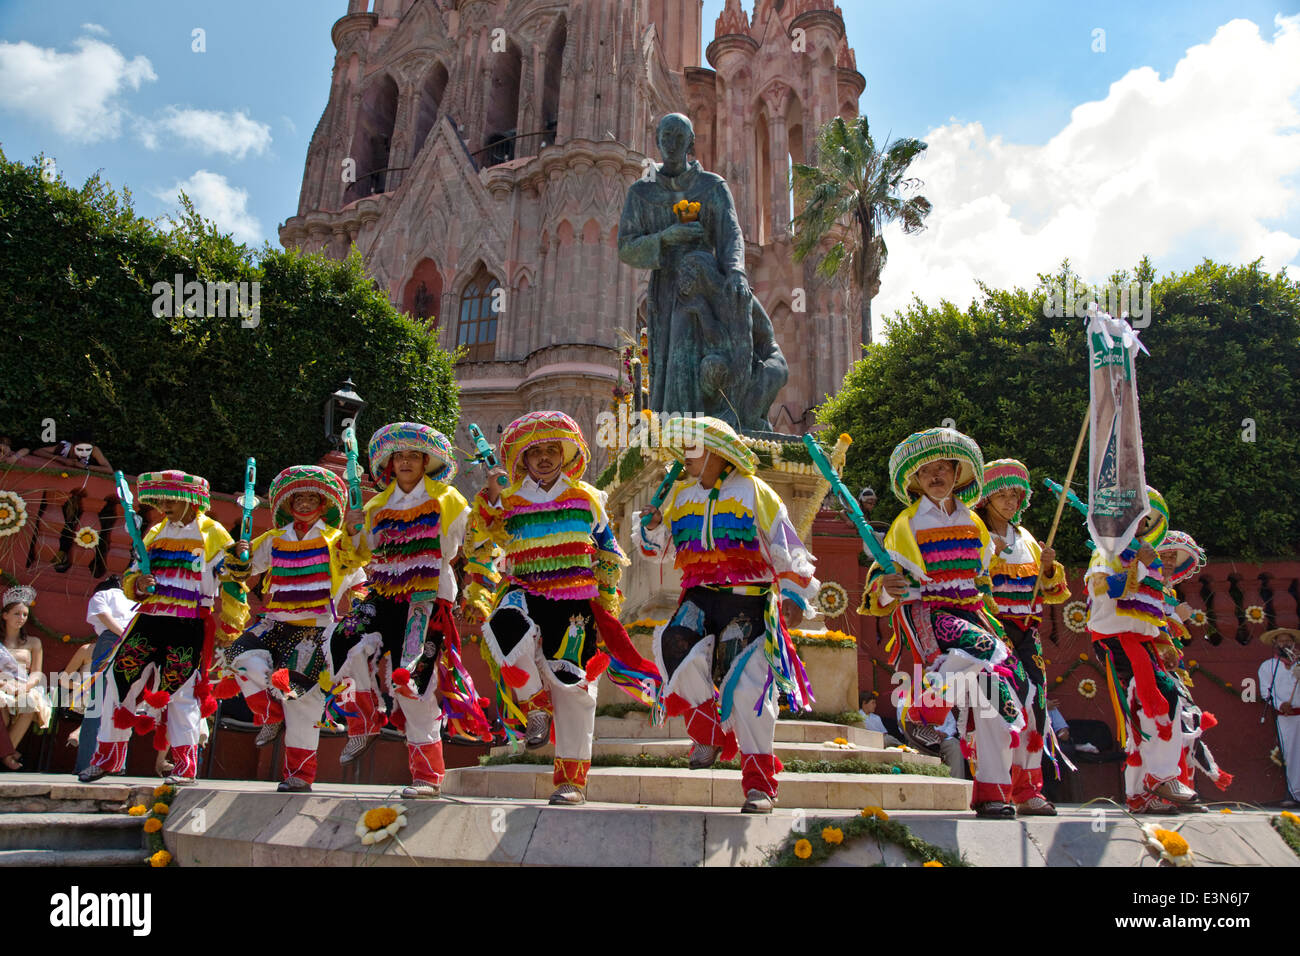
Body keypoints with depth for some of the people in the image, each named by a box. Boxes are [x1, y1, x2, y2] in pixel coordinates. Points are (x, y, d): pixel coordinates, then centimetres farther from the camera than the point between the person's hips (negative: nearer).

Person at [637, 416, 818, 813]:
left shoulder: (753, 492, 3)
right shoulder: (680, 494, 16)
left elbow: (785, 548, 4)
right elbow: (658, 547, 24)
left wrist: (795, 593, -2)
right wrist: (652, 527, 3)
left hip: (748, 600, -3)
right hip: (699, 596, 4)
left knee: (749, 686, -6)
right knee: (674, 643, -26)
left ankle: (759, 783, 10)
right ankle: (710, 733, -4)